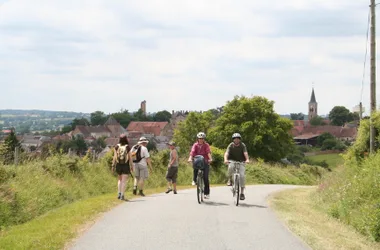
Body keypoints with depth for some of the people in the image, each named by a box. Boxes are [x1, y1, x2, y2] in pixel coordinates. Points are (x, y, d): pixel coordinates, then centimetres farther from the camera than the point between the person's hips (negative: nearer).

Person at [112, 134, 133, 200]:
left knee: (120, 179, 20)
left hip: (118, 165, 2)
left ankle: (119, 193, 9)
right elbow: (130, 157, -7)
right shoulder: (127, 147, -9)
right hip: (126, 165, -2)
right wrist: (132, 166, 2)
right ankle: (122, 195, -8)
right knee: (124, 181, -1)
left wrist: (113, 166, 1)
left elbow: (114, 157, -6)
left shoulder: (117, 146, -4)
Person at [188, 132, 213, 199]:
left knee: (205, 177, -7)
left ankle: (207, 193, 1)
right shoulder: (195, 145, 0)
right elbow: (192, 152, -16)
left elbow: (208, 152, -20)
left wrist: (210, 159, -39)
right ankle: (194, 180, -12)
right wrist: (190, 158, -36)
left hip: (205, 162, -1)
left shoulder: (206, 145, -3)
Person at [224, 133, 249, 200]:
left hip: (241, 162, 0)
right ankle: (229, 180, -6)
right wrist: (226, 159, -44)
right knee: (230, 167, -35)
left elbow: (245, 153, -26)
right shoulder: (231, 145, -10)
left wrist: (247, 159, -46)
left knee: (242, 175, -14)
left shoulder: (243, 145, -10)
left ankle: (242, 193, -6)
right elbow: (226, 153, -24)